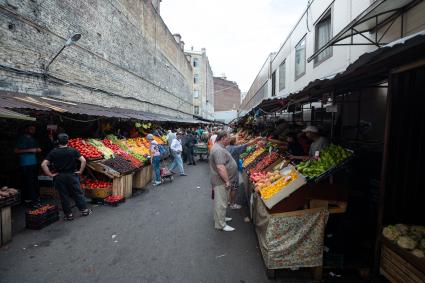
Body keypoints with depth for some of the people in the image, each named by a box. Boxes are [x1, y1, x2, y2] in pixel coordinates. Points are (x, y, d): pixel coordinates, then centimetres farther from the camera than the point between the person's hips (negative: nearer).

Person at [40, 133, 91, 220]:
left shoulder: (53, 152, -5)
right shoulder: (73, 151, -6)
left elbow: (43, 165, -11)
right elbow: (83, 161, -13)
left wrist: (50, 174, -3)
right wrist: (80, 171, -4)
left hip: (59, 177, 1)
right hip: (72, 175, 0)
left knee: (64, 196, 10)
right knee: (78, 193, 10)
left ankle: (69, 214, 17)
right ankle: (84, 210, 18)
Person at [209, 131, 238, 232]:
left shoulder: (219, 147, 11)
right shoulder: (218, 150, -24)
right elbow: (220, 167, -31)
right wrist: (227, 181, -24)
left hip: (222, 181, 11)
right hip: (221, 182, -11)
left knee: (222, 201, 23)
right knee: (221, 203, 1)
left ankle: (220, 217, 39)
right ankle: (221, 225, 13)